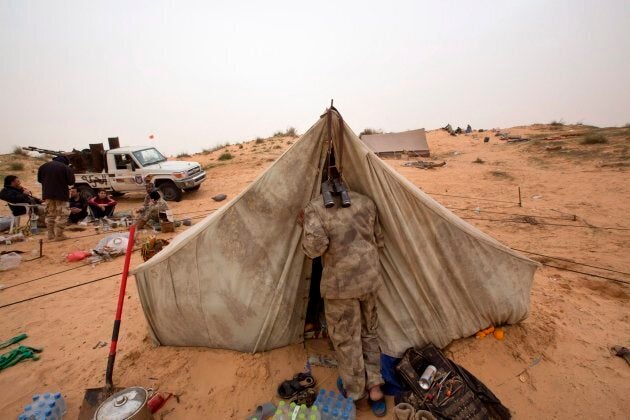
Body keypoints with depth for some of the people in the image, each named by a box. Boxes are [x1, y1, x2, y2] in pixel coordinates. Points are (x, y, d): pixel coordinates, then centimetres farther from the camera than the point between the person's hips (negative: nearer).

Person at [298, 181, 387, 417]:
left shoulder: (315, 209, -8)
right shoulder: (366, 202, 7)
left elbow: (314, 247, -20)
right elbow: (379, 240, 12)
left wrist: (306, 225, -2)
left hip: (340, 283, -5)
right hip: (369, 277, 5)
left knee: (345, 339, 16)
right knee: (369, 332, 24)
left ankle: (355, 393, 35)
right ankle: (374, 388, 34)